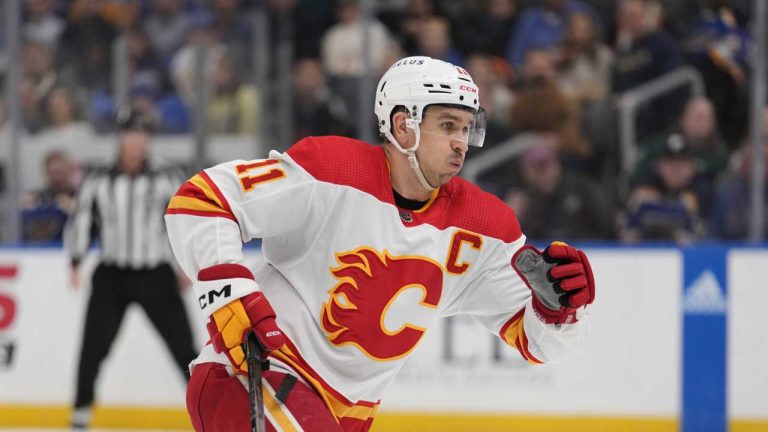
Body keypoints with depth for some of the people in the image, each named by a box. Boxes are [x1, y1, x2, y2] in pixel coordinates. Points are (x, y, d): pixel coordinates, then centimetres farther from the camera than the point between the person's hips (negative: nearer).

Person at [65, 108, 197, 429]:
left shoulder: (167, 181, 2)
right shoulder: (97, 182, 4)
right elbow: (80, 222, 5)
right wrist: (76, 264, -5)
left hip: (156, 278, -1)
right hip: (112, 276, 1)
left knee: (182, 342, -5)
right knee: (94, 345, -8)